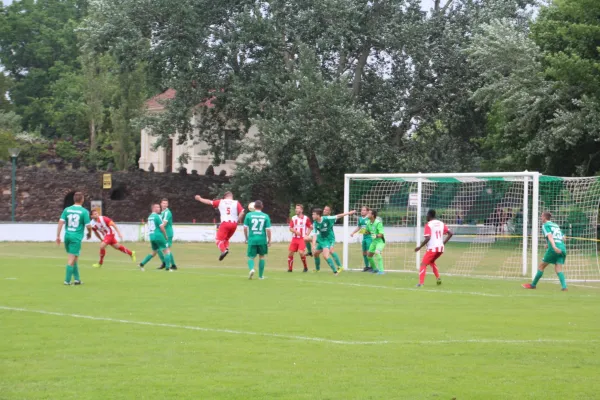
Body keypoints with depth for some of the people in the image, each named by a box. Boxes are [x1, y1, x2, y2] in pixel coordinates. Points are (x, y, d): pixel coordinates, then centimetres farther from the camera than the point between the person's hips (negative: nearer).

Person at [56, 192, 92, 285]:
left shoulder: (67, 210, 4)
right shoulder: (84, 212, -7)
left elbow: (60, 223, -2)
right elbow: (88, 226, -7)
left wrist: (58, 236, 1)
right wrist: (89, 233, 14)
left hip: (67, 236, 5)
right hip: (76, 237, -5)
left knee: (74, 259, 18)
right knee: (72, 259, -2)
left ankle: (77, 278, 20)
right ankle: (67, 280, -2)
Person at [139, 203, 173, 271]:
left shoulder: (150, 217, 15)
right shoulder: (157, 216, -11)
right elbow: (162, 227, -14)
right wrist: (166, 236, -2)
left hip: (151, 236, 8)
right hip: (158, 235, -8)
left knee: (154, 252, 21)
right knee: (167, 251, 0)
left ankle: (142, 264, 13)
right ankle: (167, 267, -6)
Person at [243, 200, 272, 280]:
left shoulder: (249, 215, -2)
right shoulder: (265, 216, -1)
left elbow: (245, 228, -2)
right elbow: (268, 229, -4)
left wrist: (246, 238, 12)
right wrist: (269, 240, 7)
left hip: (252, 240, -1)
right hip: (262, 240, 1)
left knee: (251, 257, 8)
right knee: (261, 257, 18)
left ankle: (251, 268, -24)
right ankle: (261, 275, 22)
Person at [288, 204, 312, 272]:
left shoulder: (306, 218, -2)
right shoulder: (293, 218, 6)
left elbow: (310, 227, 4)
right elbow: (290, 228, 4)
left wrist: (306, 235, -9)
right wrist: (295, 231, -16)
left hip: (302, 239, -4)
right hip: (294, 238, 4)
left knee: (301, 252, -19)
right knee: (290, 253, -1)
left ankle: (305, 267, 1)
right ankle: (290, 268, 13)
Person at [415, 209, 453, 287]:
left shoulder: (428, 224, -8)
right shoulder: (441, 223, 11)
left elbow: (427, 238, -18)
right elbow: (450, 233, 8)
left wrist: (420, 247, -10)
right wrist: (444, 243, 16)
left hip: (432, 248, -7)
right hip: (441, 248, 7)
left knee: (423, 264, -1)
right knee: (431, 261, 29)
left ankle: (421, 282, -15)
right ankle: (438, 278, 17)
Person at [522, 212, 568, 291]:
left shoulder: (545, 225, 5)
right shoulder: (556, 225, 25)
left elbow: (550, 236, -12)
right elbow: (563, 238, 27)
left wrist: (554, 246, -27)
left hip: (554, 249, -6)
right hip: (562, 248, 6)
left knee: (541, 266, 8)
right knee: (558, 268, 0)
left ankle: (533, 284, 18)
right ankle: (564, 286, -22)